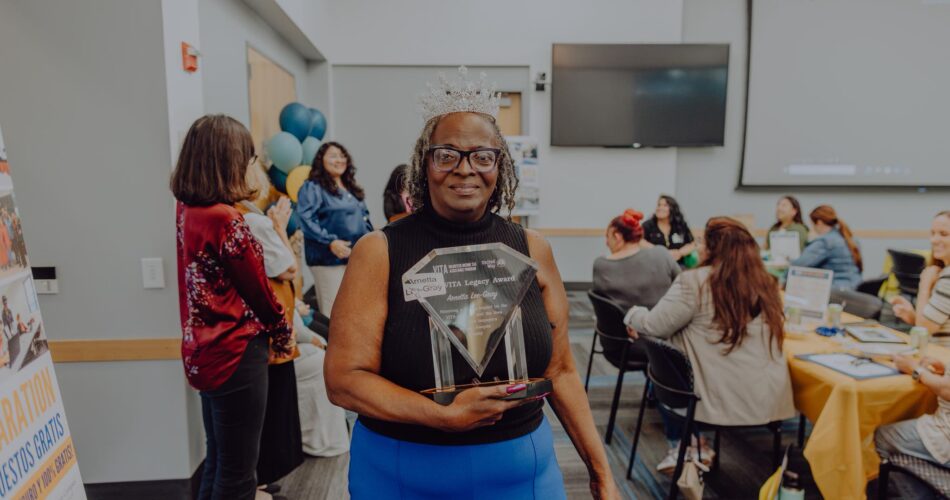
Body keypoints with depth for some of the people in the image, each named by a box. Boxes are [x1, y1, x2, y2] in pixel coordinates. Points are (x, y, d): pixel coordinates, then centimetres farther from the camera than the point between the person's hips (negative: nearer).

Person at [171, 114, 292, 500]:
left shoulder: (185, 210, 2)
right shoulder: (226, 220, -22)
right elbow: (259, 290, -12)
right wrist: (283, 333, 4)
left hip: (203, 353, 9)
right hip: (235, 355, -9)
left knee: (217, 463, 23)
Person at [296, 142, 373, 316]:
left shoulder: (352, 189, 22)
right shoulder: (312, 187, -2)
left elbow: (365, 219, 25)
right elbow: (306, 220, -14)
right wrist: (330, 242, -23)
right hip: (330, 259, -7)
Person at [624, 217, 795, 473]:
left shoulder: (694, 282, -15)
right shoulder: (765, 284, 3)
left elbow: (655, 326, -12)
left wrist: (633, 315, 13)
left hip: (719, 401, -6)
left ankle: (681, 447, 23)